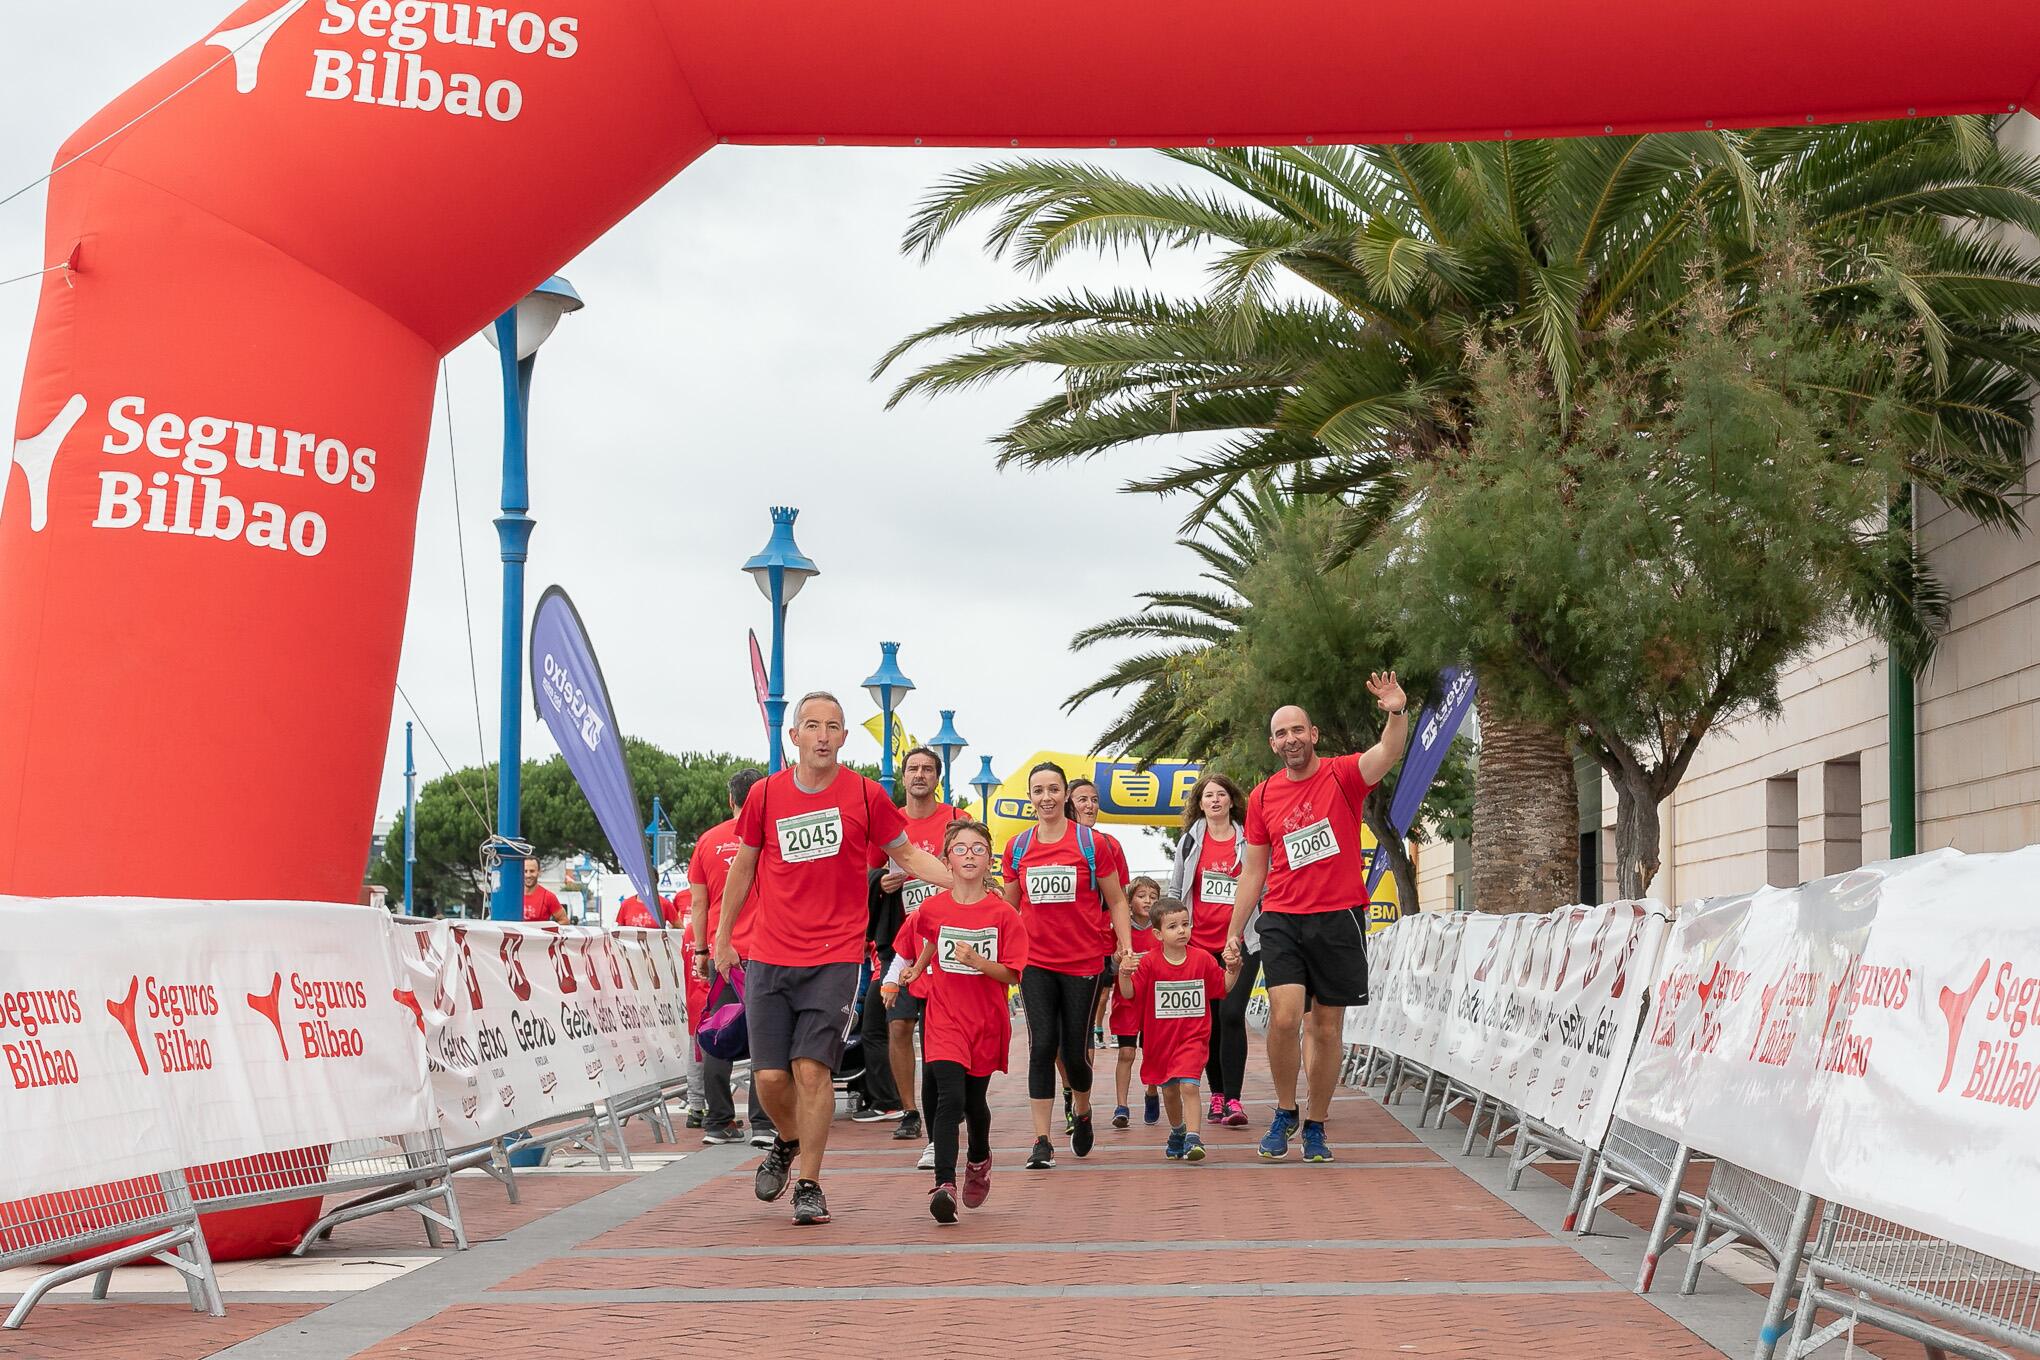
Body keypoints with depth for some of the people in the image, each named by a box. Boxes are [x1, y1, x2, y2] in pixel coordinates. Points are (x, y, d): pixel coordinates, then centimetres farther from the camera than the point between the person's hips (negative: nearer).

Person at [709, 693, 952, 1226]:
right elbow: (743, 867, 15)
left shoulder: (865, 794, -2)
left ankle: (809, 1185, 6)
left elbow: (906, 853, 11)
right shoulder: (765, 795, 2)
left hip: (835, 956, -2)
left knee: (812, 1068, -9)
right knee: (770, 1075, 0)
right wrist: (723, 936, 22)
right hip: (769, 957, 2)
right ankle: (787, 1143, 33)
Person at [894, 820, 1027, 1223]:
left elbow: (1011, 975, -9)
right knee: (950, 1098, -18)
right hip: (944, 1019, -1)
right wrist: (917, 970, 15)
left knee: (975, 1100, 16)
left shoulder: (1003, 914, -7)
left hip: (987, 1022, 1)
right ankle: (944, 1185, -23)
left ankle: (979, 1159, 46)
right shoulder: (930, 910, -3)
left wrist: (977, 961, -22)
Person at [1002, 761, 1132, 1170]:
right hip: (1035, 962, 1)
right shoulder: (1017, 847, 6)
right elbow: (1008, 906, 17)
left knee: (1075, 1050, 3)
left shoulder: (1091, 842, -1)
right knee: (1042, 1045, -7)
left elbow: (1116, 901, 4)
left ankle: (1082, 1112, 34)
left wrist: (1126, 947, -5)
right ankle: (1042, 1142, -5)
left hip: (1084, 960, -1)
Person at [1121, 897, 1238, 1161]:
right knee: (1169, 1090, 16)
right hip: (1160, 1038, 2)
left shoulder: (1203, 959, -4)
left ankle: (1193, 1138, -23)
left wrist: (1233, 970, -11)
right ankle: (1177, 1132, 40)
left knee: (1188, 1085, -20)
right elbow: (1129, 994, -9)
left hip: (1193, 1037, -2)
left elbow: (1223, 987, 7)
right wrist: (1124, 975, -28)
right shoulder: (1149, 962, -8)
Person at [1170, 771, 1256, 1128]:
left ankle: (1233, 1099, -13)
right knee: (1209, 1022, 6)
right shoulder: (1190, 841, 9)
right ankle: (1217, 1095, 17)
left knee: (1231, 1015, -14)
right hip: (1199, 945, 2)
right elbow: (1175, 891, 14)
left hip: (1241, 944, -2)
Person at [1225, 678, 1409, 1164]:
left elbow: (1388, 752, -22)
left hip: (1339, 919, -1)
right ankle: (1285, 1111, 6)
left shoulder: (1342, 775, -1)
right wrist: (1234, 931, 10)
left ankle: (1316, 1126, 20)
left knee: (1327, 1029, 6)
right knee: (1284, 1017, -16)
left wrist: (1397, 711, -43)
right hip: (1282, 920, 1)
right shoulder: (1262, 796, 6)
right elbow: (1252, 870, 12)